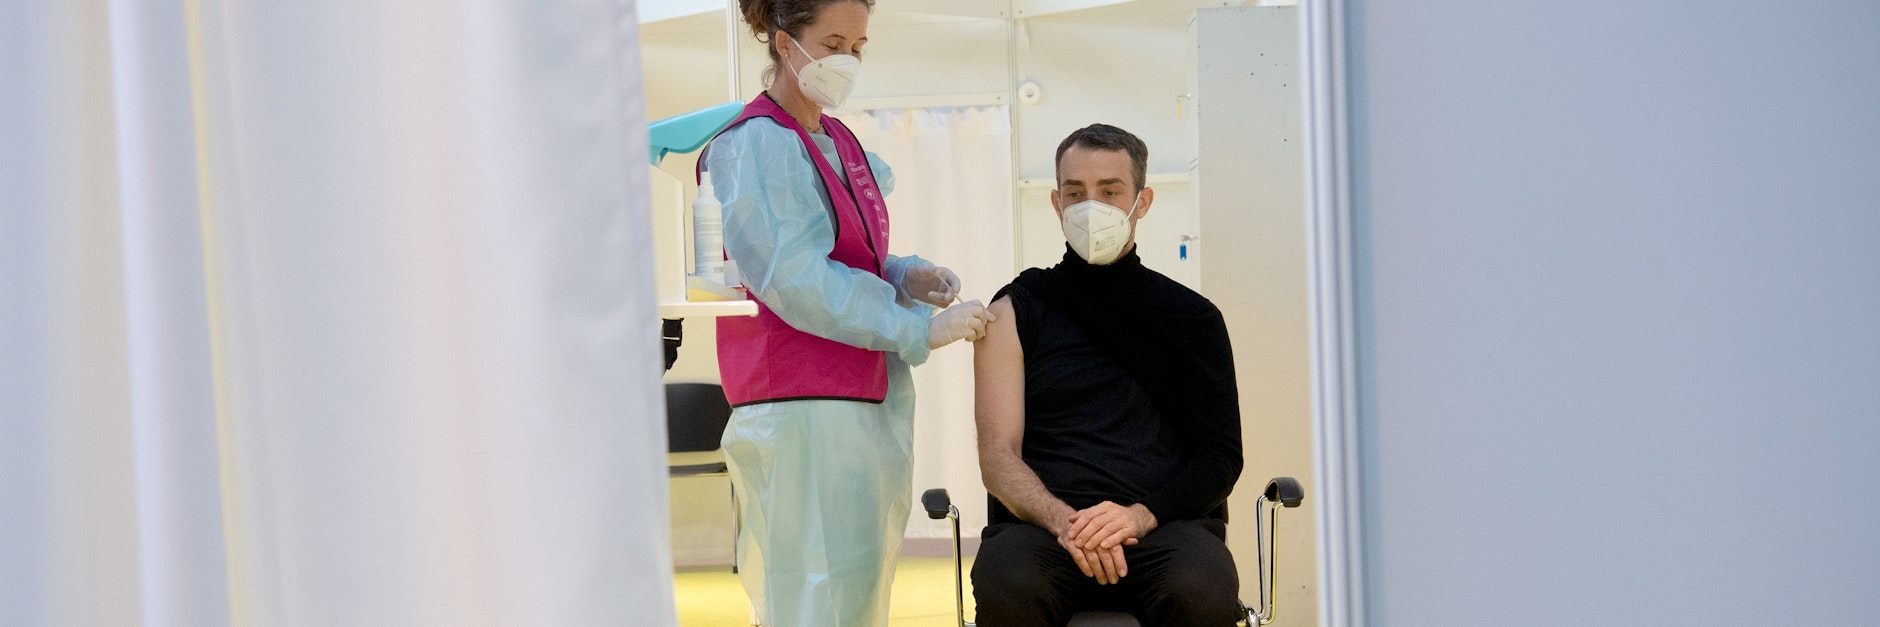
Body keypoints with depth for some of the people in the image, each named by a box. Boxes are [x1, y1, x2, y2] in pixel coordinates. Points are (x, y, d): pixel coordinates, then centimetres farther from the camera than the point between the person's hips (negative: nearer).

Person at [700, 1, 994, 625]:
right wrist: (920, 329, -19)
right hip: (804, 404, -9)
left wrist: (906, 276, 2)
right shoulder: (757, 144, -10)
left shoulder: (839, 142, 16)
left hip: (871, 398, 9)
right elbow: (795, 280, -19)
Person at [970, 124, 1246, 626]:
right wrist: (1063, 520, -16)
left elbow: (1221, 455, 8)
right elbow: (998, 456, 4)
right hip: (1044, 524, 0)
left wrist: (1142, 514, -12)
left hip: (1165, 524, 1)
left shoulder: (1191, 317, 16)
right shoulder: (1015, 312, 13)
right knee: (1007, 584, -35)